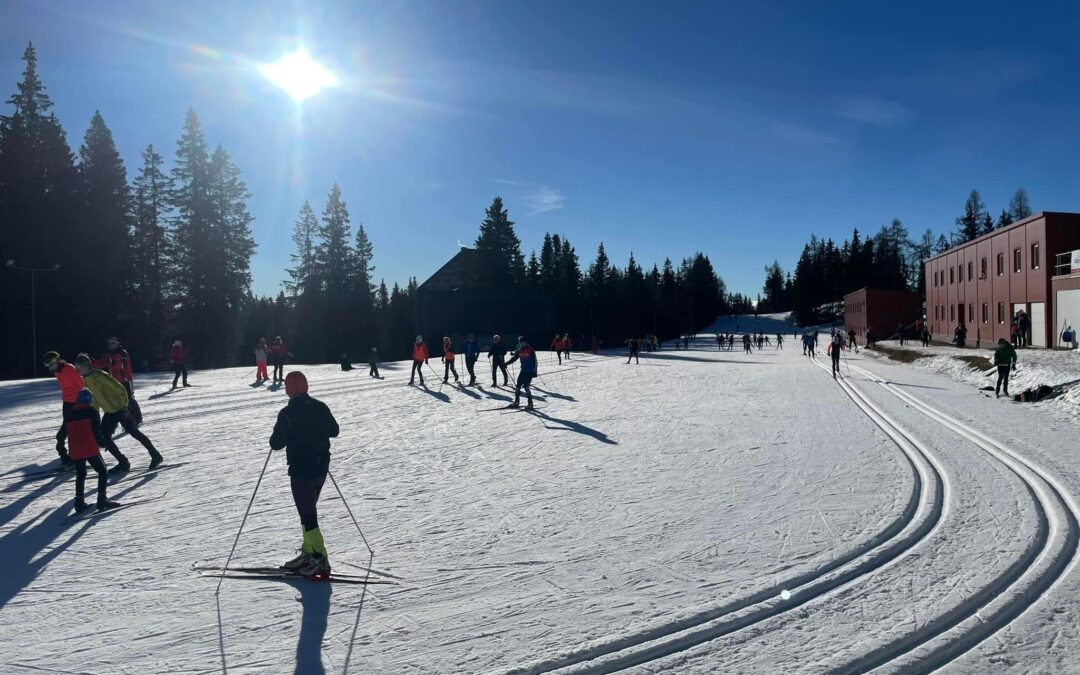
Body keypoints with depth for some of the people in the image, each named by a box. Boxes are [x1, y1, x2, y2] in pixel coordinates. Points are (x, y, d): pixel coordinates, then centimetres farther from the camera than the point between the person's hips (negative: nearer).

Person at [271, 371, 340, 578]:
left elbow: (276, 443, -13)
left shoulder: (287, 414, -16)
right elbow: (334, 431, 14)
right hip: (321, 468, 7)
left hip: (301, 470, -7)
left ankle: (320, 560, -2)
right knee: (308, 511, 20)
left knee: (307, 515, -1)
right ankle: (308, 553, 27)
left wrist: (285, 433, 6)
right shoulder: (321, 407, 2)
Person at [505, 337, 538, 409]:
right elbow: (514, 358, 12)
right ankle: (516, 402, 19)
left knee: (526, 387, -13)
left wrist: (534, 371, -15)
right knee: (518, 386, 7)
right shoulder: (519, 351, 6)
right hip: (523, 371, 7)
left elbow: (535, 361, -12)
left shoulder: (530, 350, -11)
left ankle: (530, 404, -4)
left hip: (530, 371, -7)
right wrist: (506, 363, 2)